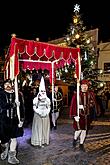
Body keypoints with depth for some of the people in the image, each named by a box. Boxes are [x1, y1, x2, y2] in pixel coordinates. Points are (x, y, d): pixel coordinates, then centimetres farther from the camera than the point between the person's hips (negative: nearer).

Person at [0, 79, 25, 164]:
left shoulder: (18, 94, 0)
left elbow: (22, 107, -1)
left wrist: (22, 119, -6)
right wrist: (13, 104, -23)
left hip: (15, 119, 0)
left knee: (13, 138, 5)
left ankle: (12, 156, 20)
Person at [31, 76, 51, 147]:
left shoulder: (47, 99, 8)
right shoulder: (36, 99, -4)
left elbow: (49, 107, 9)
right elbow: (34, 108, -5)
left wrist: (46, 113, -7)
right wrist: (40, 113, -14)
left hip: (46, 116, 4)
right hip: (38, 116, -3)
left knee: (45, 128, 8)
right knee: (38, 128, -1)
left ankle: (45, 141, 20)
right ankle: (38, 142, 7)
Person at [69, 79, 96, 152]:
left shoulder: (91, 94, 1)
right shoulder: (76, 94, -8)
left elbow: (93, 103, -6)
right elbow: (73, 105, -10)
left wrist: (84, 106, -18)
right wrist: (75, 115, -16)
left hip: (87, 115, 3)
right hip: (79, 115, -3)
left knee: (84, 130, 10)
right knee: (79, 129, -6)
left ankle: (81, 144, 27)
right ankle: (75, 139, 25)